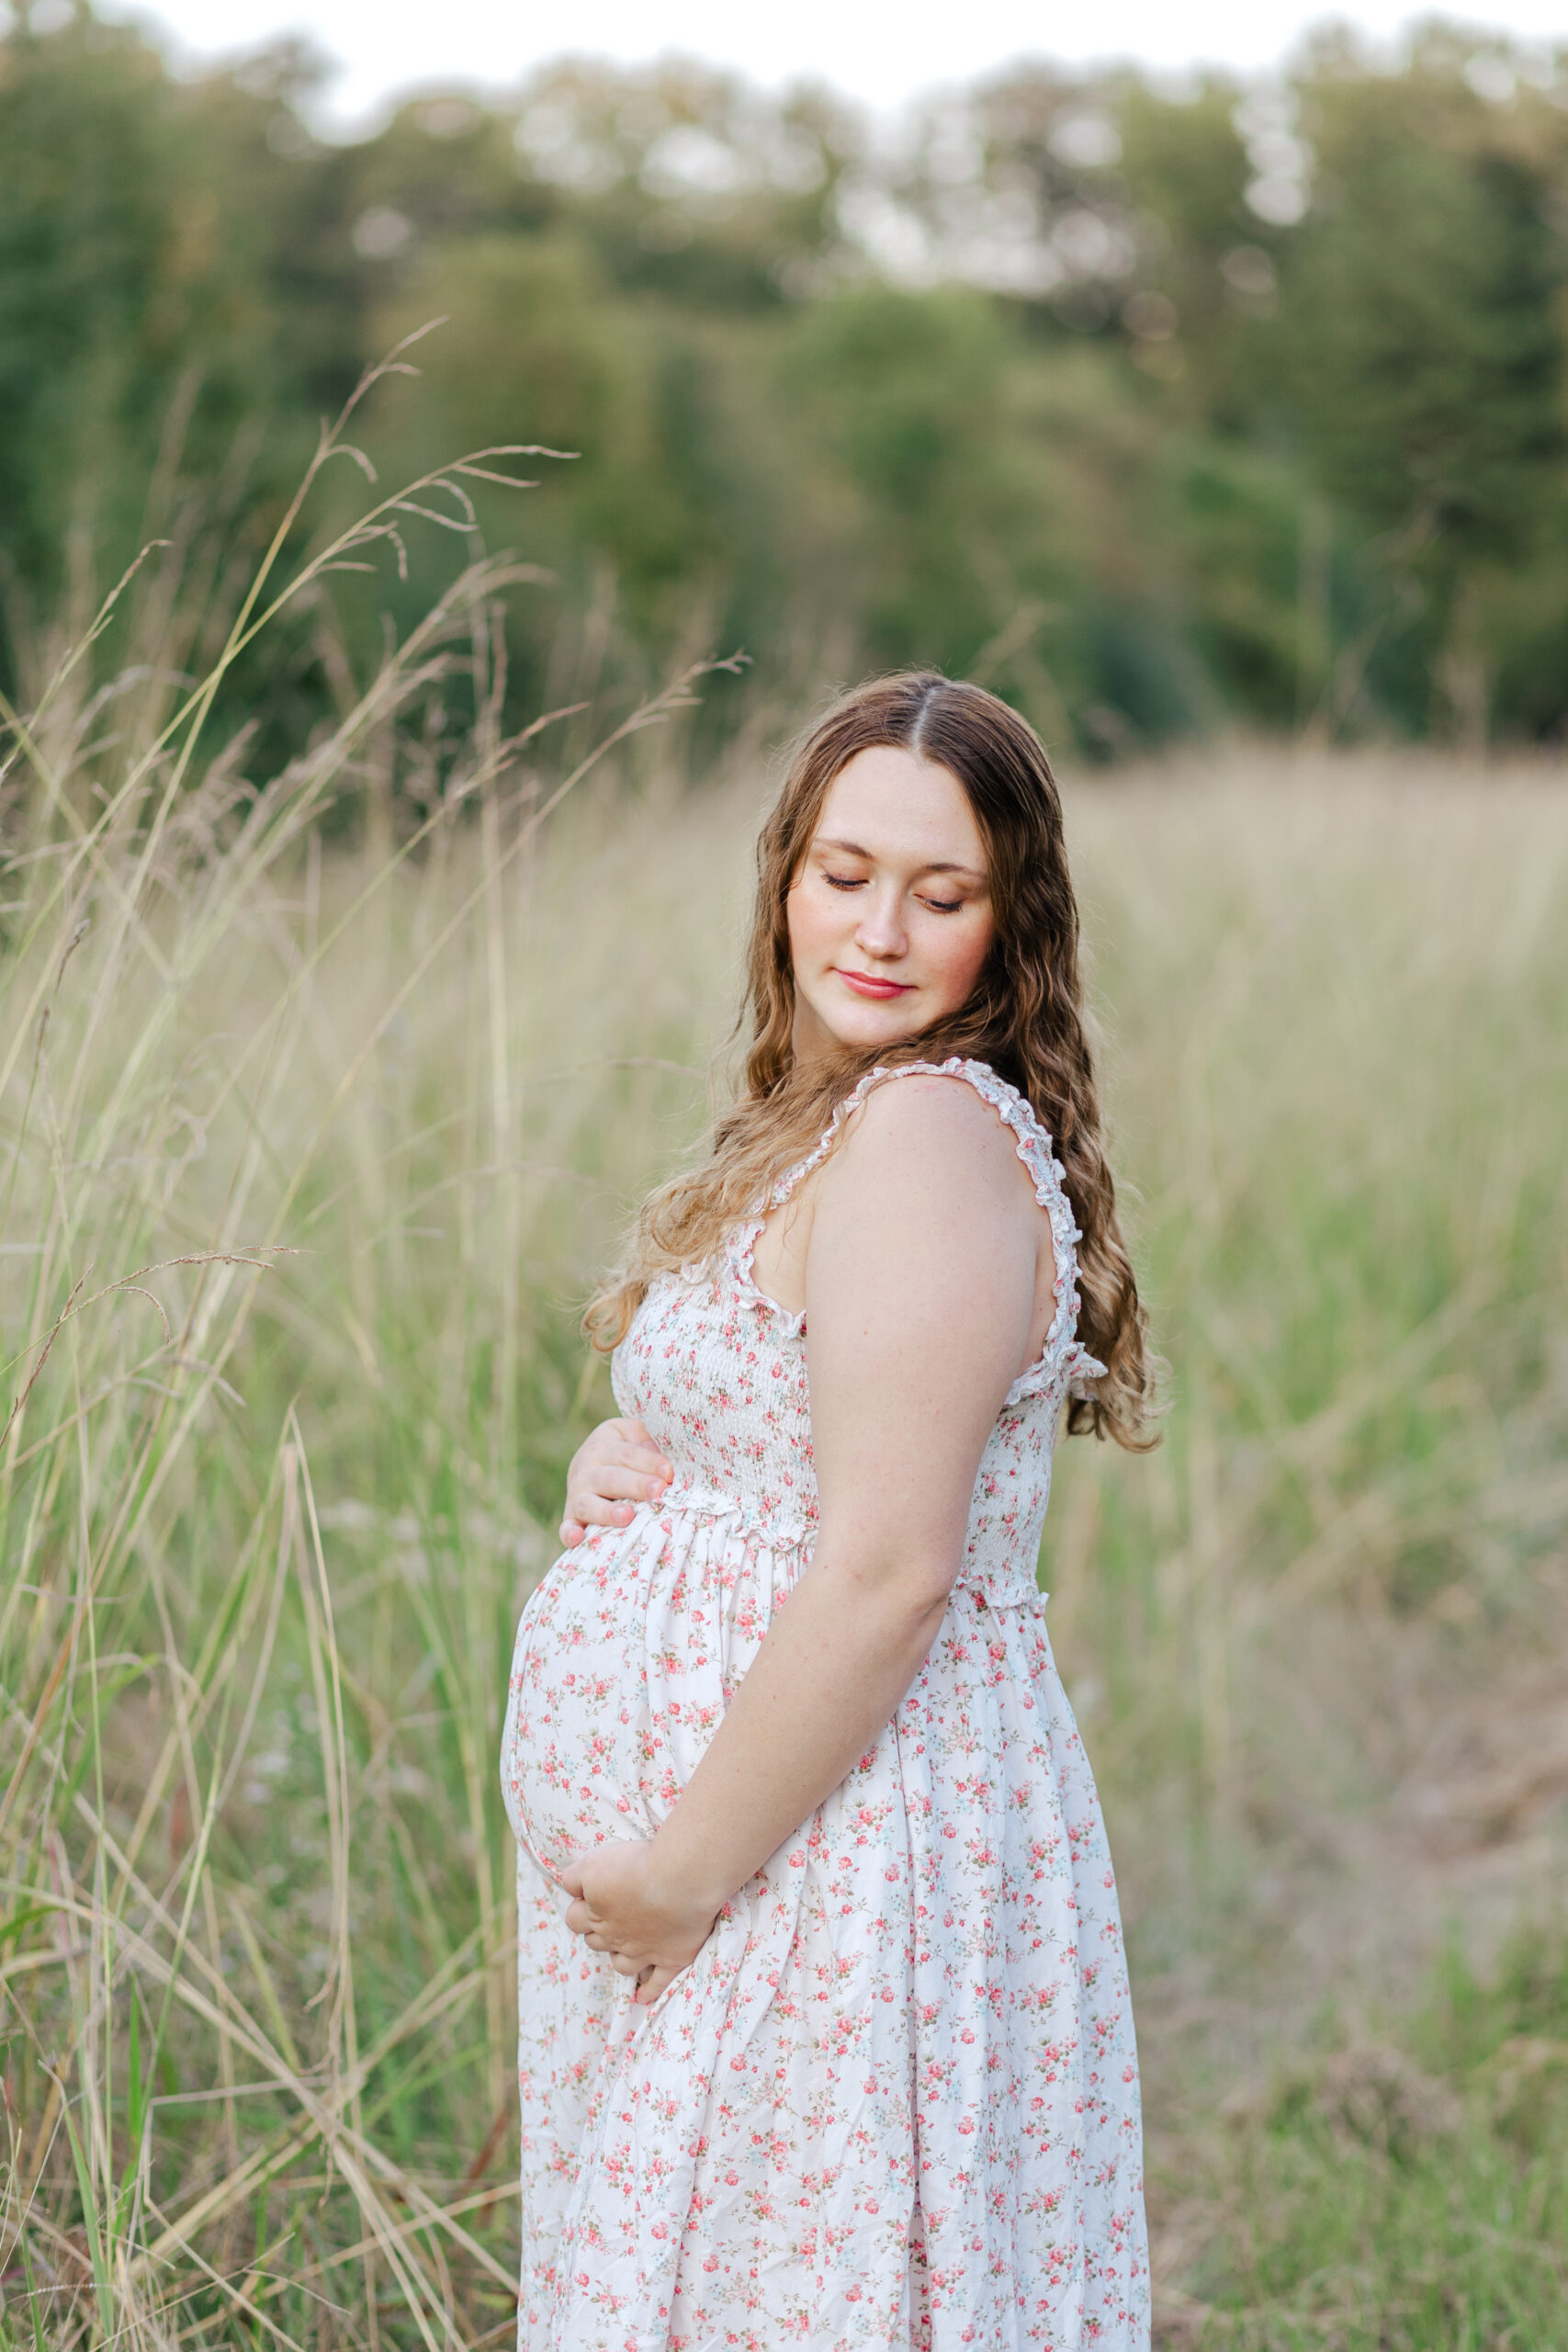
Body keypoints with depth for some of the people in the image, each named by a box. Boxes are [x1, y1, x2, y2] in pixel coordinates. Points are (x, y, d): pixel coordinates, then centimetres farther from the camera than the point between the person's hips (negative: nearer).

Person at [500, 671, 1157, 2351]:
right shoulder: (833, 1119, 12)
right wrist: (619, 1461, -1)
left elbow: (886, 1577, -24)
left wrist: (687, 1877, -18)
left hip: (837, 1839, -10)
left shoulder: (931, 1140, -19)